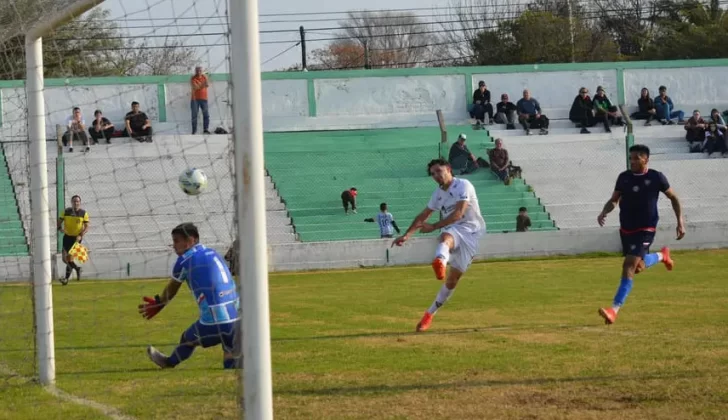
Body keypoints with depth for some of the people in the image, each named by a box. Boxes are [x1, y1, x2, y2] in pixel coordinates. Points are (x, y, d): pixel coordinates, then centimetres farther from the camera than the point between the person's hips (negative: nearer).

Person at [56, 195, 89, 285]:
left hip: (76, 238, -3)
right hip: (67, 236, 3)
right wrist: (60, 228, -18)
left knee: (70, 258, -10)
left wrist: (80, 235, -20)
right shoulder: (66, 211, 1)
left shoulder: (84, 213, -4)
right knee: (64, 258, 3)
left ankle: (66, 278, -2)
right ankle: (77, 268, 30)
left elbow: (86, 227, -4)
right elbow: (59, 222, 5)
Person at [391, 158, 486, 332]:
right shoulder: (439, 193, 14)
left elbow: (458, 213, -19)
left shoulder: (463, 186, -8)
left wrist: (434, 227, -21)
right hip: (452, 233, 2)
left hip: (470, 230, -2)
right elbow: (423, 216, 21)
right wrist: (407, 235, 12)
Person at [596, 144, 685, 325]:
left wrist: (680, 222, -2)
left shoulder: (656, 178, -9)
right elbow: (614, 200, 9)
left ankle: (614, 310, -20)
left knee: (629, 266, -17)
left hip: (646, 229, -5)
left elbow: (674, 198, 4)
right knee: (638, 267, 18)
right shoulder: (624, 177, 0)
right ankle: (662, 256, 50)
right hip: (626, 228, 5)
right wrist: (604, 213, -12)